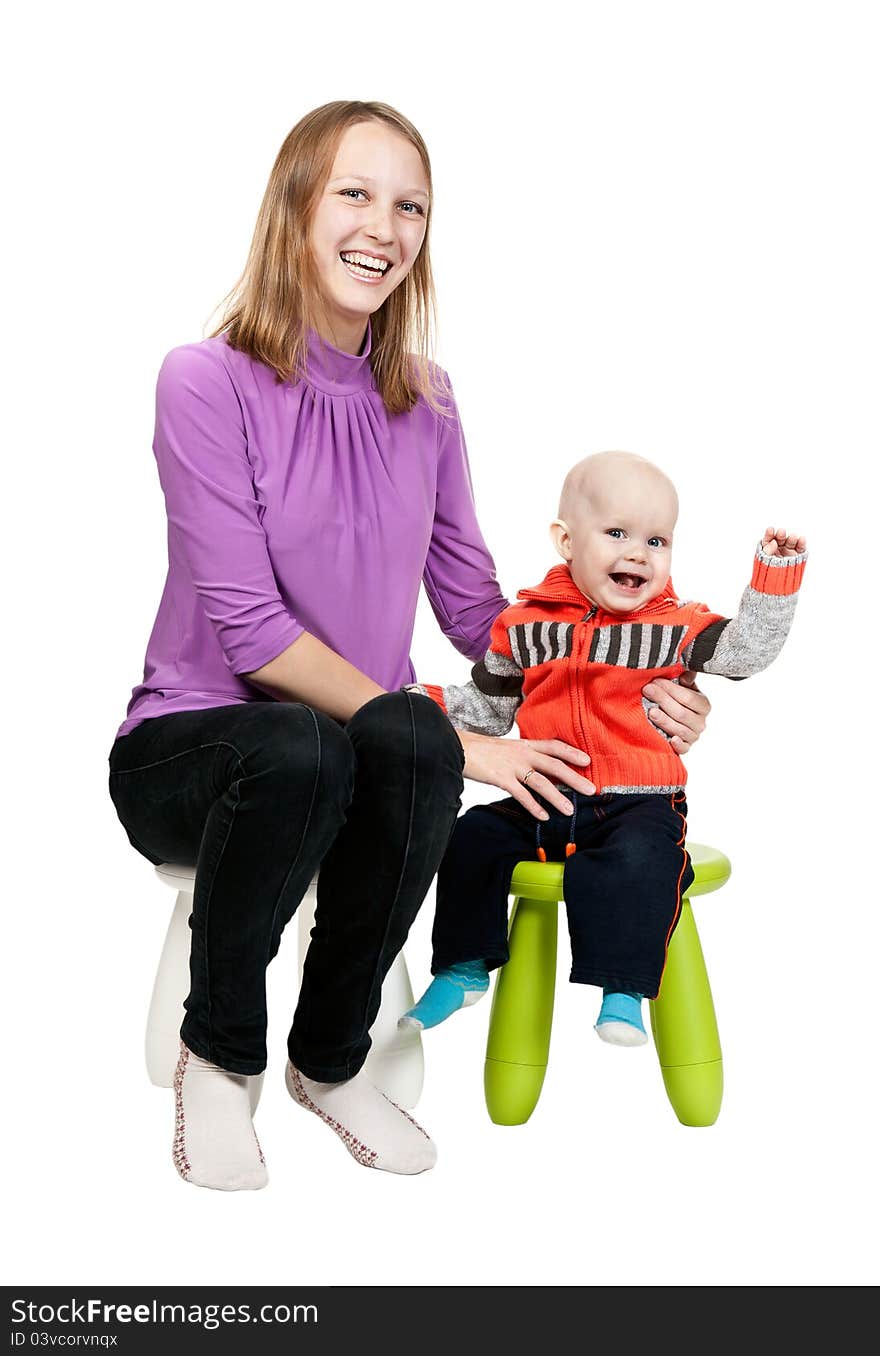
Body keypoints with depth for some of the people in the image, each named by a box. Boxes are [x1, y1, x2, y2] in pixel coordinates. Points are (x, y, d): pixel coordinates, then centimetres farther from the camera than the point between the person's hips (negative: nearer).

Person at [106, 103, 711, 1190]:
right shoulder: (208, 381, -12)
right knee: (303, 753, -38)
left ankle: (330, 1057, -6)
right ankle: (218, 1056, -7)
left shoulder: (424, 403, 5)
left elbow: (475, 610, 7)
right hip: (190, 743, -3)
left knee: (411, 749, -32)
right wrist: (452, 741, -22)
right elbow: (251, 630, -19)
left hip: (361, 749, 4)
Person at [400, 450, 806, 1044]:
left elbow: (748, 648, -6)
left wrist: (778, 571, -13)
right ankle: (465, 968, 8)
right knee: (471, 840, -9)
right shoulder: (526, 624, 6)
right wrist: (428, 702, 1)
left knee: (640, 861, -32)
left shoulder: (675, 627, 1)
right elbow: (489, 707, 15)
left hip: (640, 804, -3)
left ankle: (623, 990, -20)